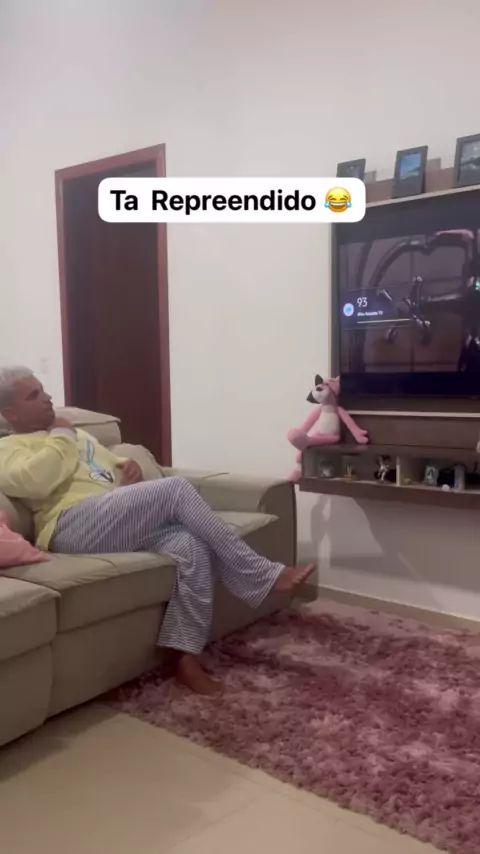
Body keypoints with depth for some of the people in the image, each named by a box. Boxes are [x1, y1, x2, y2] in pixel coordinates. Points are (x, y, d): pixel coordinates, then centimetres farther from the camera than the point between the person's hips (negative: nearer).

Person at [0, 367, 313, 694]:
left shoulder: (77, 434, 34)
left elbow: (118, 471, 35)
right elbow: (34, 480, -14)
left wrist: (133, 469, 10)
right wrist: (62, 437, 1)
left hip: (121, 522, 8)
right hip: (76, 526, -8)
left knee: (191, 546, -22)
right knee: (177, 488, -24)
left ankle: (187, 658, -19)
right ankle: (263, 575, -18)